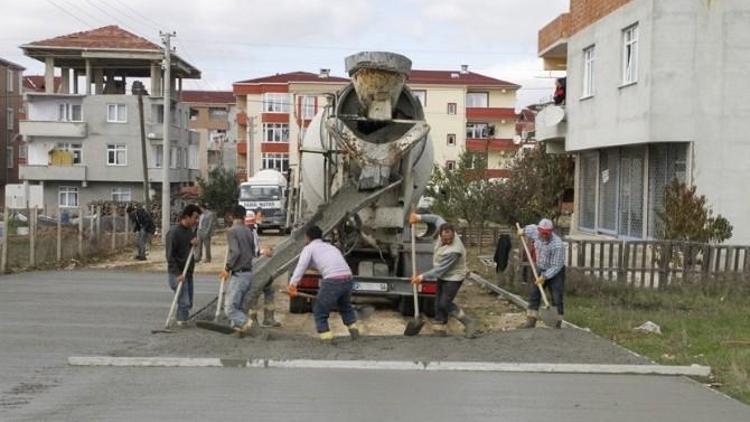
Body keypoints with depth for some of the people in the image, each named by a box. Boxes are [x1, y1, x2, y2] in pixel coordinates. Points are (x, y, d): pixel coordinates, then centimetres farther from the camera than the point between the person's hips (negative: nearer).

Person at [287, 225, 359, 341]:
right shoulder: (330, 246, 31)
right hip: (348, 278, 6)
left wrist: (292, 285, -11)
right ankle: (354, 330, 33)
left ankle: (327, 339, 6)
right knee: (345, 306, 33)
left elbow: (301, 266, -4)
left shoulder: (309, 248, 12)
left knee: (319, 312, 10)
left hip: (332, 281, -6)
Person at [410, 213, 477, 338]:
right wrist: (419, 217, 0)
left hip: (453, 277, -8)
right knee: (439, 302, 10)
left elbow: (440, 270, -29)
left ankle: (469, 323, -1)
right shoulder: (443, 232, -16)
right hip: (443, 276, 8)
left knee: (445, 303, -13)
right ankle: (439, 328, 18)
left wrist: (422, 277, -23)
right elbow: (437, 218, 5)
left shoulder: (453, 251, -35)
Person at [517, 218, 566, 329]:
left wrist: (544, 277, -23)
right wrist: (523, 230, 31)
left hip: (555, 272, -7)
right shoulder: (536, 232, -11)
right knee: (534, 295, 7)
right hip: (541, 269, 7)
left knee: (557, 299, -6)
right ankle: (531, 321, 14)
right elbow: (532, 227, 17)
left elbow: (556, 266, -25)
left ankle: (558, 323, 3)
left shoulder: (557, 245, -30)